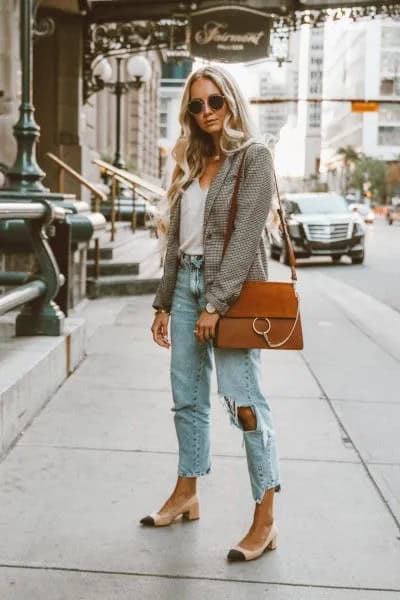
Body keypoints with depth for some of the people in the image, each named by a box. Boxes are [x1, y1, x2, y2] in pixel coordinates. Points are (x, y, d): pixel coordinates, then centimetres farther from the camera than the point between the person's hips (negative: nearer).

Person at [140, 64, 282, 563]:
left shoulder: (253, 156, -5)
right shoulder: (191, 163, 16)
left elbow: (246, 236, -14)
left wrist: (216, 304, -19)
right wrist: (164, 302, 13)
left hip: (231, 289, -7)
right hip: (186, 283, 7)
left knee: (242, 399, -9)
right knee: (187, 397, 11)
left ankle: (265, 519, -3)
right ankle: (186, 495, 24)